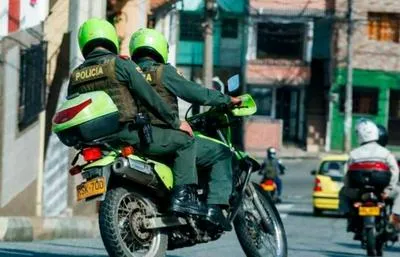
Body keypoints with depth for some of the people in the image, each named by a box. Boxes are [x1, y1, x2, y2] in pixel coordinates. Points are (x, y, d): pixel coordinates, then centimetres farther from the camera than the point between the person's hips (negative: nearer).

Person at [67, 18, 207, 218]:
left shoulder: (75, 76, 13)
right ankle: (183, 195, -10)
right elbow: (149, 97, -6)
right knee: (185, 140, 3)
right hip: (129, 132, -7)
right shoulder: (121, 64, -4)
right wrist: (176, 122, 3)